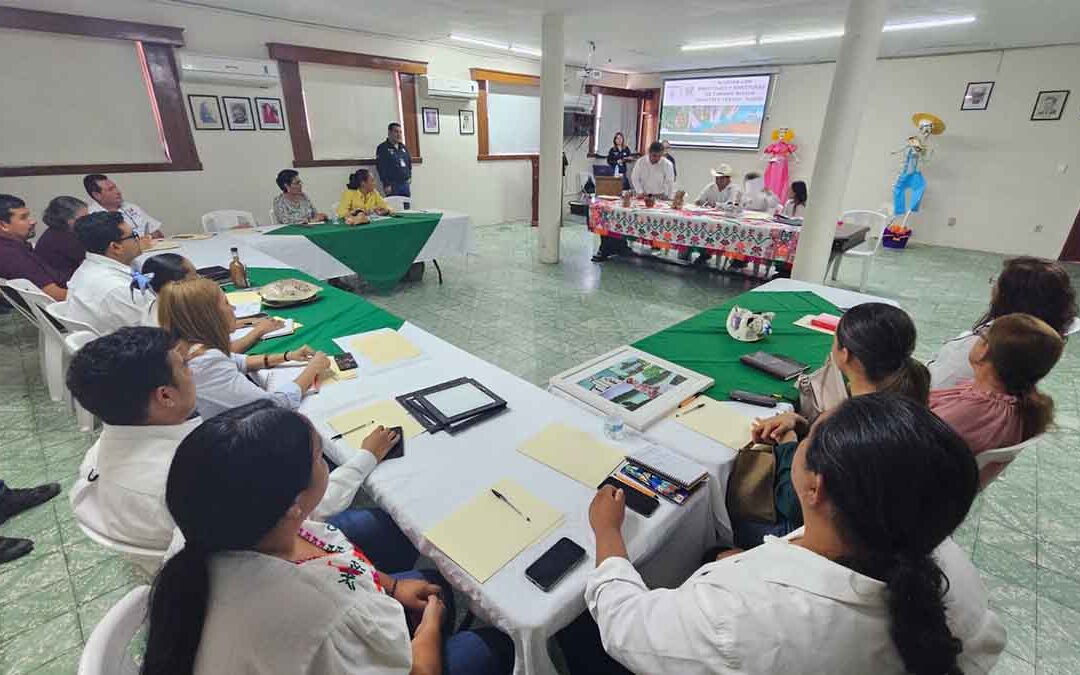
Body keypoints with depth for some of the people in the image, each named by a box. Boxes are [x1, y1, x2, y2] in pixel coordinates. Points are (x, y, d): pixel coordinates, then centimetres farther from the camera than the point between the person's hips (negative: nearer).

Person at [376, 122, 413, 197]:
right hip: (392, 185, -7)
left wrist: (409, 176, 14)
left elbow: (409, 163, 28)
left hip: (405, 184, 7)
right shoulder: (382, 148, -4)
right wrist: (387, 185, -17)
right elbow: (381, 168, -11)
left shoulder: (403, 148, 17)